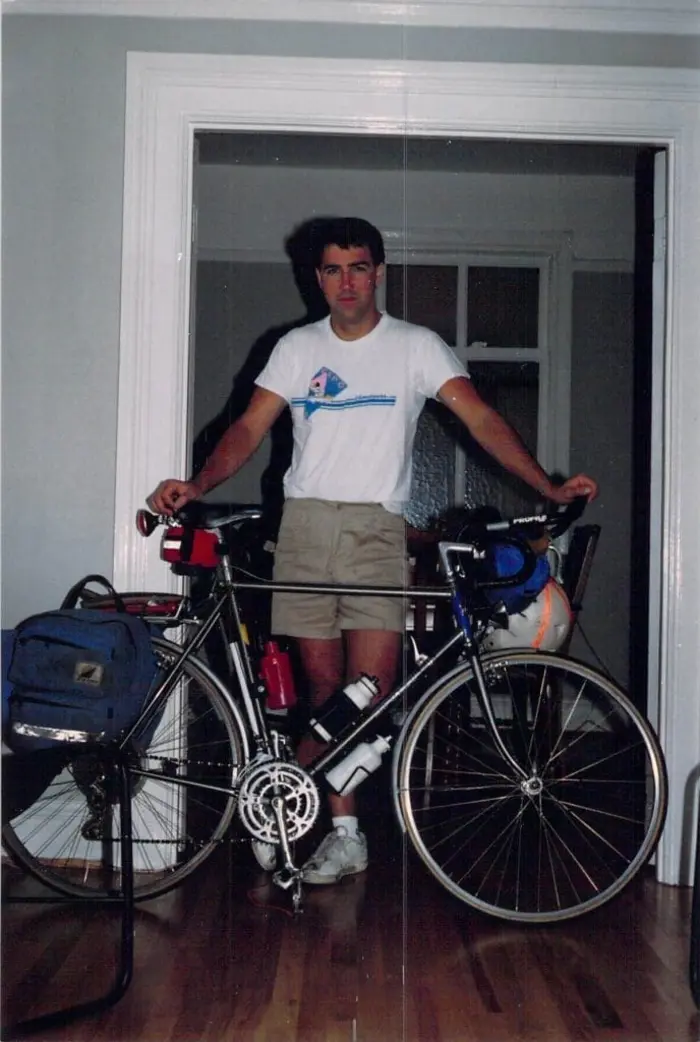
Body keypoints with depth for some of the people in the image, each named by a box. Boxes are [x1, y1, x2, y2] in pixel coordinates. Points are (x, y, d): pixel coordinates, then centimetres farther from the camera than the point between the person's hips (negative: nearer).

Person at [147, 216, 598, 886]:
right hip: (305, 525, 1)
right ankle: (344, 832, 18)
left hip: (377, 529, -1)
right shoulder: (297, 348, 11)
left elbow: (481, 419, -4)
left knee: (372, 687, -9)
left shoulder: (416, 347, 5)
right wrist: (197, 486, -13)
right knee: (324, 685, 4)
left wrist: (549, 488, -15)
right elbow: (249, 428, 4)